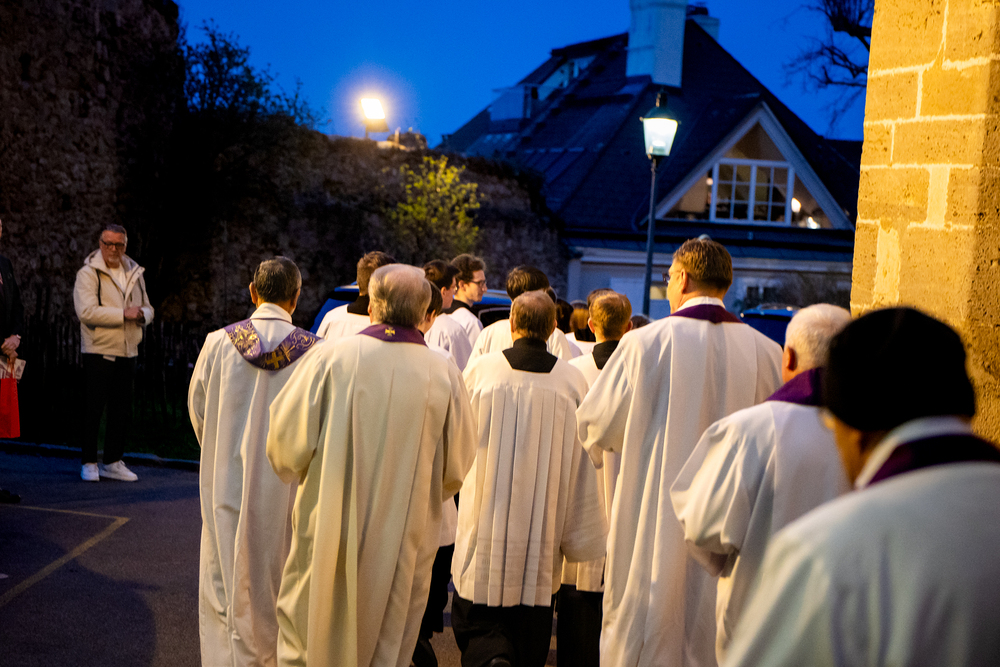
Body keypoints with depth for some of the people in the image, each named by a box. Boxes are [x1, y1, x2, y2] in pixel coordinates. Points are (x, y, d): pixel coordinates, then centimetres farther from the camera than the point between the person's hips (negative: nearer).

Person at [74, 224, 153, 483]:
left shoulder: (135, 274, 14)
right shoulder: (88, 274, -6)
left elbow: (147, 308, 19)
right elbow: (87, 311, -19)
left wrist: (142, 314, -5)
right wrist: (124, 314, -20)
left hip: (127, 352, 6)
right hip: (98, 353, -6)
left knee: (123, 412, 9)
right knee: (94, 411, -1)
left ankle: (113, 462, 19)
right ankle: (89, 463, 10)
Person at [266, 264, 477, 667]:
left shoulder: (332, 357, -12)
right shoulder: (446, 376, -8)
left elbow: (286, 440, -8)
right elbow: (455, 471, 0)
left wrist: (299, 469, 14)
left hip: (328, 536, -1)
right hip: (403, 549, 1)